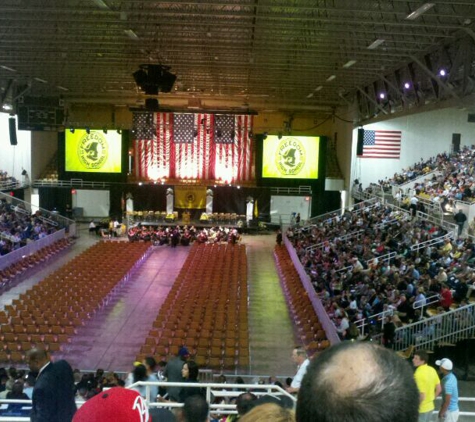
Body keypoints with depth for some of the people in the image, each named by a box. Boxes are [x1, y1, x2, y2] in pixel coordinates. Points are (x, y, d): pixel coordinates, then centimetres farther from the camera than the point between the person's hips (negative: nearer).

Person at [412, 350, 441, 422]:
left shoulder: (418, 374, -26)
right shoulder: (432, 370, -1)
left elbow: (421, 395, -27)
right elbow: (439, 389, 7)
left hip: (421, 410, -8)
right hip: (430, 407, 8)